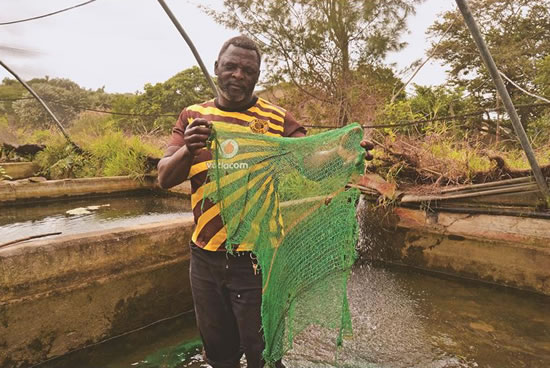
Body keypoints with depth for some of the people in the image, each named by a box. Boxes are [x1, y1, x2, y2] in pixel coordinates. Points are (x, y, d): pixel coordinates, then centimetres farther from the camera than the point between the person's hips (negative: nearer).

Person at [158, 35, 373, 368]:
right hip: (205, 258, 3)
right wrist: (189, 149, -25)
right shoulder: (192, 117, 5)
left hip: (258, 260, -2)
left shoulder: (278, 119, -3)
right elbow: (165, 178, -4)